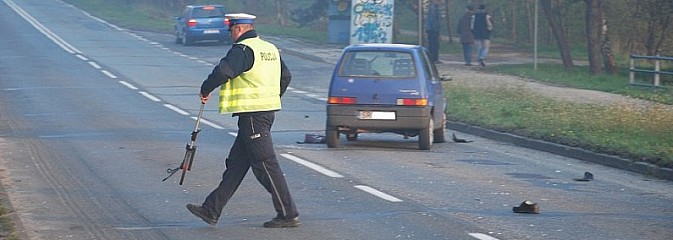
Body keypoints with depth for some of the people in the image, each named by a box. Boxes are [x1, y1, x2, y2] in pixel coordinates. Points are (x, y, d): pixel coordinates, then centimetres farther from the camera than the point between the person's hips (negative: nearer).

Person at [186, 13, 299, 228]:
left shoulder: (242, 50, -14)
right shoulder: (270, 49, 15)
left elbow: (223, 71, -27)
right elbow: (286, 76, 22)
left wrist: (205, 90, -11)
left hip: (252, 114, -10)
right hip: (267, 111, 10)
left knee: (266, 165, -6)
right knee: (236, 163, 11)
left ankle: (288, 215, -4)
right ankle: (212, 210, 15)